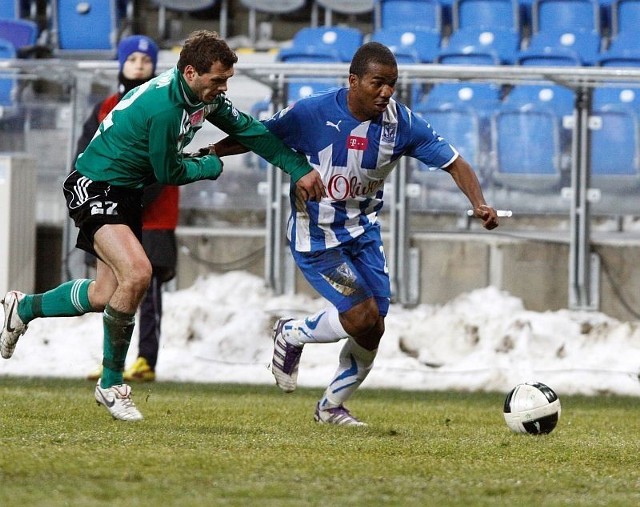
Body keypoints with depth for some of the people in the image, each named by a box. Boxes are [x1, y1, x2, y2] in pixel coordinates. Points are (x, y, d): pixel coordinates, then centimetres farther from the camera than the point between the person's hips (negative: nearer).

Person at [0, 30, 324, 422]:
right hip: (94, 187, -9)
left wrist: (300, 170, 3)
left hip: (127, 193, 9)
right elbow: (168, 172, -17)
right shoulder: (164, 106, -29)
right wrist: (212, 166, 0)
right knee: (137, 272, -25)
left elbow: (249, 130, 7)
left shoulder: (205, 96, -3)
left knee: (106, 295, 12)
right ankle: (111, 386, -11)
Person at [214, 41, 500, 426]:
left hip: (364, 232, 5)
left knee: (372, 331, 3)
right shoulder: (312, 114, -20)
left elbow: (454, 163, -9)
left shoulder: (402, 122, -12)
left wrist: (479, 204, -26)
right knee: (363, 316, -17)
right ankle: (292, 335, 13)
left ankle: (332, 407, 27)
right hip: (316, 237, -5)